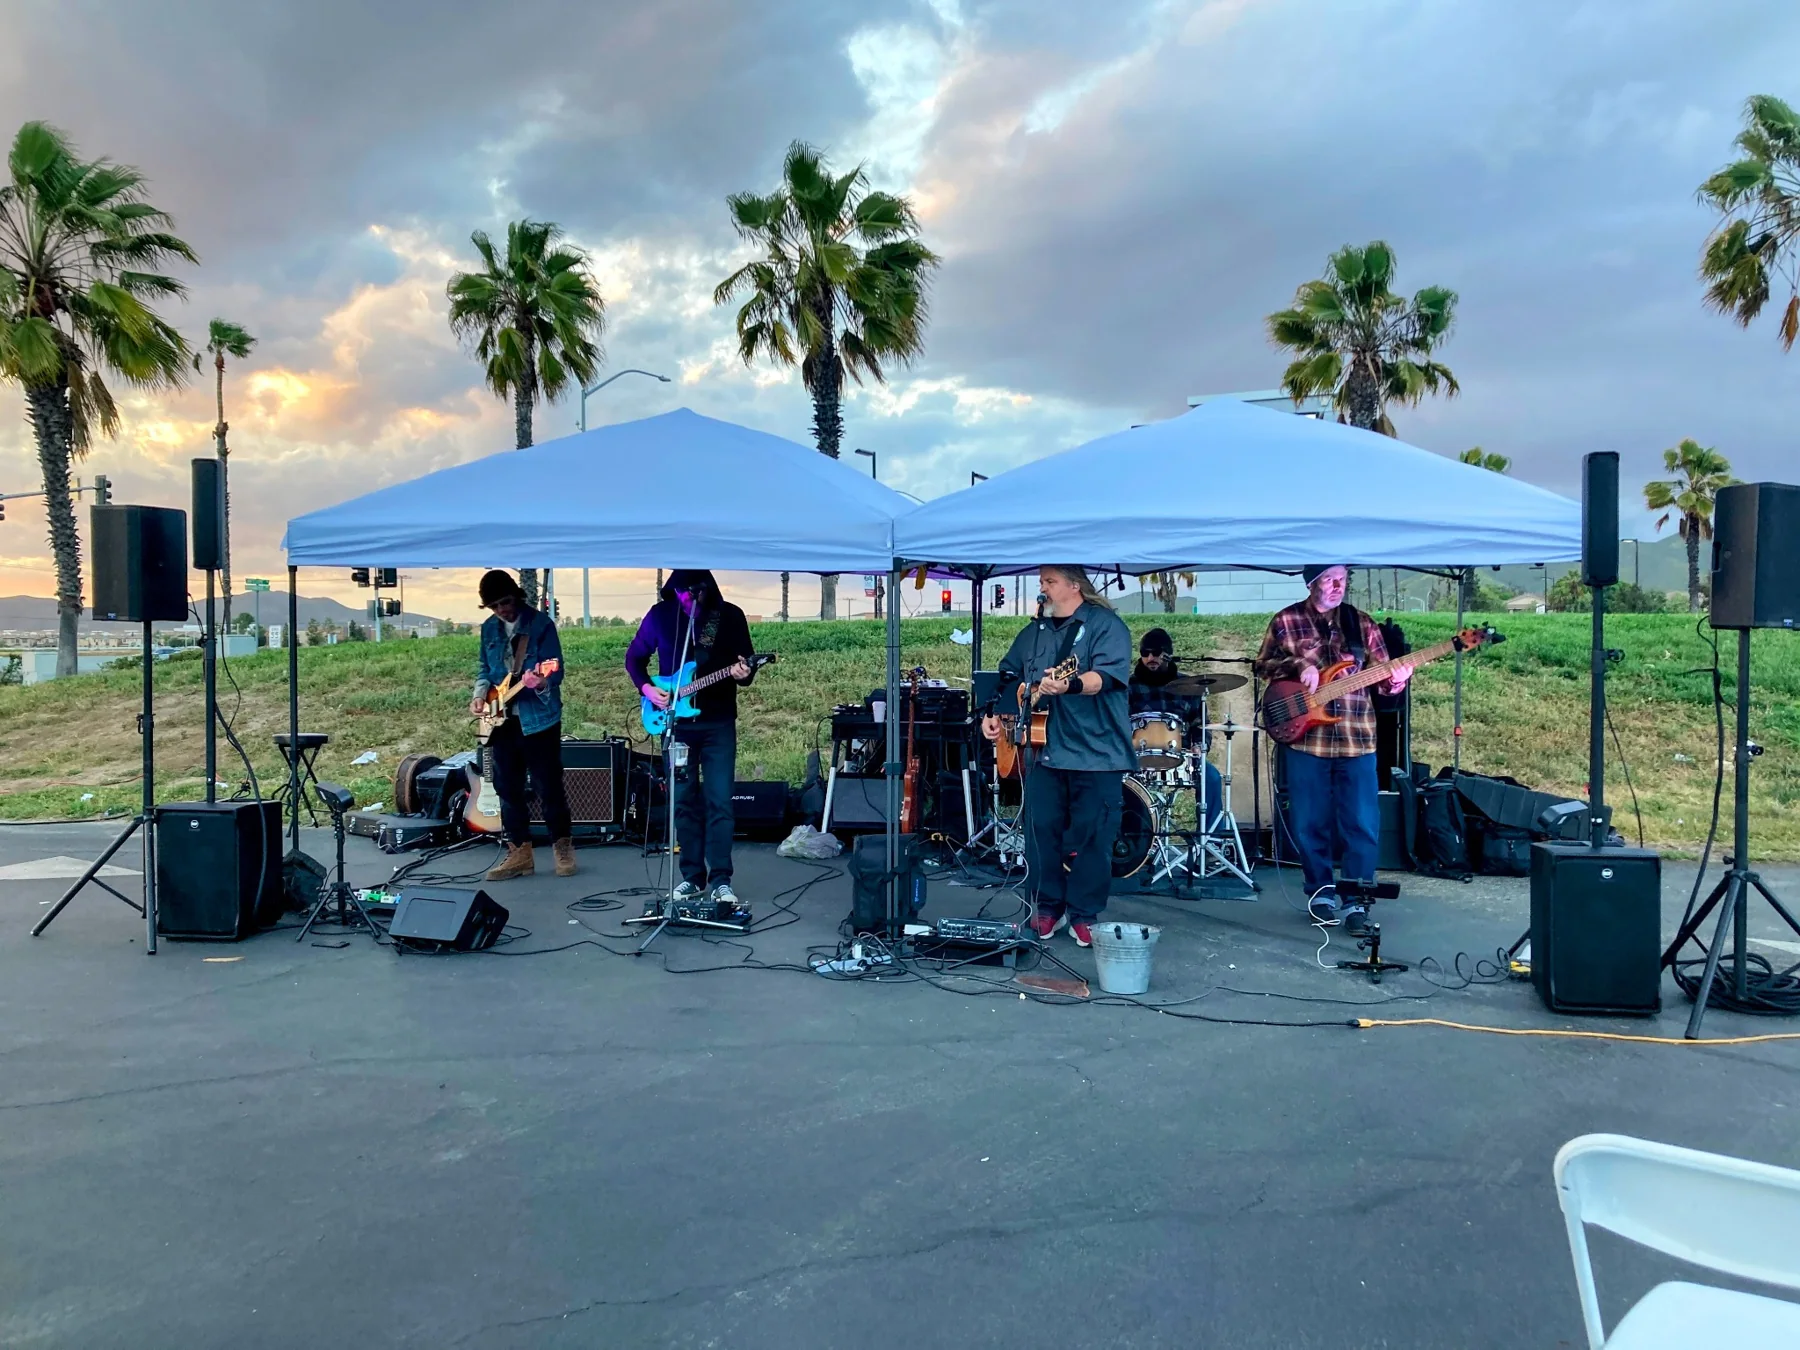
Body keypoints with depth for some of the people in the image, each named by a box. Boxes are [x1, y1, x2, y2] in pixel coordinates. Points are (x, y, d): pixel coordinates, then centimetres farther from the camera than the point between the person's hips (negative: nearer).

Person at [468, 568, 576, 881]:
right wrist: (480, 694, 3)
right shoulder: (489, 628, 9)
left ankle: (562, 847, 13)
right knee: (508, 789, 8)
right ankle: (520, 853, 16)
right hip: (502, 721, 6)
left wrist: (541, 683, -36)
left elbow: (556, 671, -15)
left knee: (549, 787, -1)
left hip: (539, 718, -6)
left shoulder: (541, 624, -9)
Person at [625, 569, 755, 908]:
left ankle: (720, 880, 2)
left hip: (719, 723, -2)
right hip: (677, 722, 2)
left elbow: (747, 666, 1)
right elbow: (634, 657, 11)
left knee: (719, 801, -4)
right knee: (684, 801, 6)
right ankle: (693, 876, 16)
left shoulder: (730, 616, -3)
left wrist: (743, 674, -23)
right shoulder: (660, 614, 0)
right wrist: (646, 688, -6)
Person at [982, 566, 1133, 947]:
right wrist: (993, 713, 6)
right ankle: (1049, 909, 19)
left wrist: (1069, 685, -38)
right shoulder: (1033, 632, 15)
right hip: (1045, 751, 6)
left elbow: (1107, 676, -21)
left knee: (1091, 837, 0)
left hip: (1096, 752, -6)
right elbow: (1006, 677, 21)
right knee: (1041, 831, 6)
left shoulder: (1106, 625, -5)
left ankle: (1084, 916, 12)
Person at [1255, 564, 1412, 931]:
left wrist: (1395, 679, -15)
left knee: (1362, 824, 0)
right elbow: (1263, 665, 6)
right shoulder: (1286, 621, 3)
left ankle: (1357, 900, 9)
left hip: (1357, 738, 1)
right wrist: (1298, 666, -12)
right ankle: (1320, 893, 21)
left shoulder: (1361, 622, 8)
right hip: (1306, 738, -1)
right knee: (1310, 823, 6)